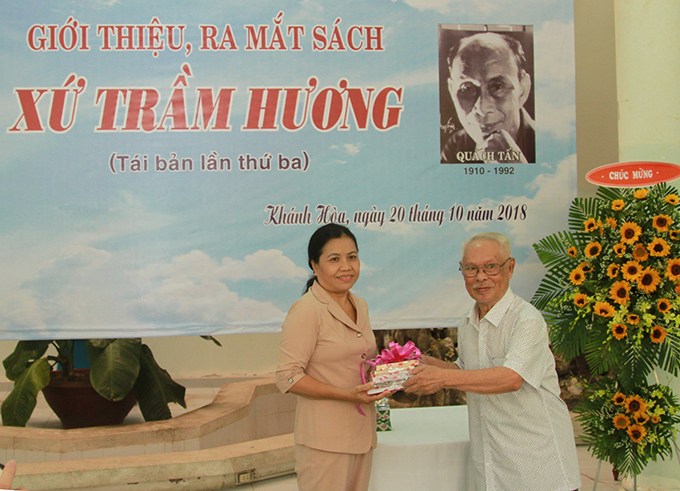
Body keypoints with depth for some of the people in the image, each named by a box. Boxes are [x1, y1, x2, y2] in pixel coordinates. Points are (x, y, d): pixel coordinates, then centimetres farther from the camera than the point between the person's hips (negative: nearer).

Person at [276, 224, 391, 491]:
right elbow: (287, 378, -17)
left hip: (362, 434, 8)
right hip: (324, 440, -7)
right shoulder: (306, 310, -14)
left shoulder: (360, 306, 12)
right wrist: (347, 395, -22)